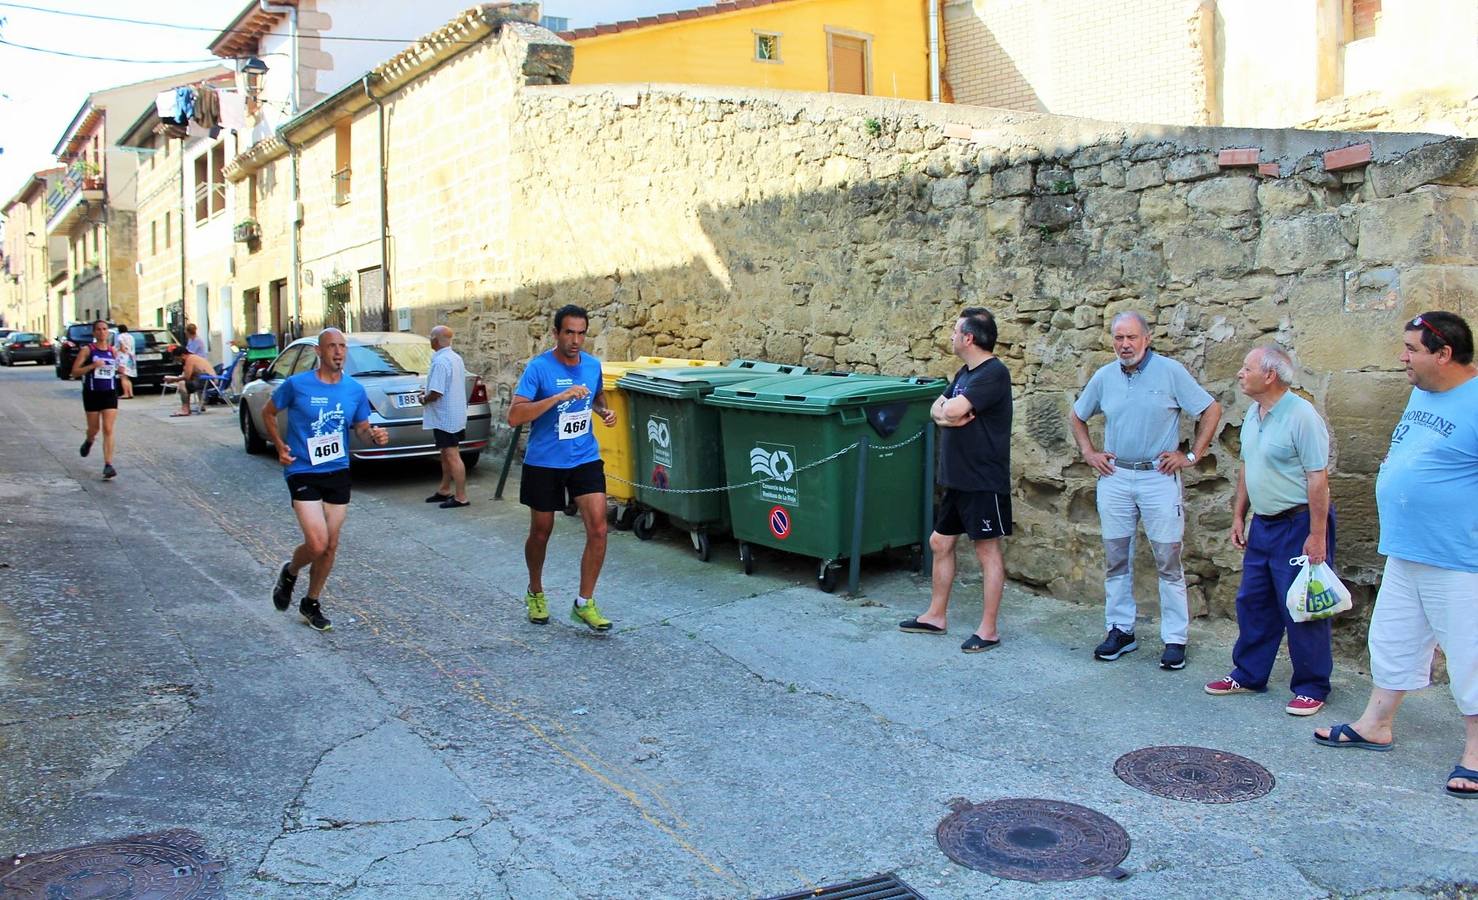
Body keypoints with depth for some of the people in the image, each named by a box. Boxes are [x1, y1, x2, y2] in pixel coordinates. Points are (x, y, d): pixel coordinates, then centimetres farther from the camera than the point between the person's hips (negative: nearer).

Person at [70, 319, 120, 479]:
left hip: (110, 393, 1)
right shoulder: (87, 350, -5)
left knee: (108, 430, -8)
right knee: (94, 429, 12)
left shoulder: (113, 350, 5)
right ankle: (89, 441, 50)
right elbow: (74, 372, -9)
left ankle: (108, 465, -10)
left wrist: (120, 370, 2)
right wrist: (92, 365, -23)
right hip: (92, 394, -1)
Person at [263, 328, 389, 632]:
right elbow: (268, 413, 6)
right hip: (303, 472, -4)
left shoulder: (355, 389, 2)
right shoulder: (296, 384, -8)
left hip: (338, 472, 4)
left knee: (331, 545, 9)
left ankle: (311, 604, 29)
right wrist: (280, 446, -7)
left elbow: (362, 427, 11)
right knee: (317, 544, -15)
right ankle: (289, 573, 20)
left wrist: (375, 435, -12)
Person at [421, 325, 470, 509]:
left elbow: (436, 392, -25)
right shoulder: (456, 358, 10)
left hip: (445, 417, -10)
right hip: (456, 414, 10)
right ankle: (444, 490, 29)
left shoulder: (440, 362, -20)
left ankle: (461, 497, -3)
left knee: (452, 456, -6)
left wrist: (424, 400, -5)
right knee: (446, 454, 18)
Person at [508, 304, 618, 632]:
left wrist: (605, 411, 0)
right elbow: (514, 416, -24)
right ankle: (535, 593, 38)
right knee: (541, 532, 13)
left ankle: (584, 604, 3)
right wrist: (559, 397, -32)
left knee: (598, 529, -10)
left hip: (585, 458, 3)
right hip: (544, 462, -3)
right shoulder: (538, 367, -15)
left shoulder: (592, 365, 1)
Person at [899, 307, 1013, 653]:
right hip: (956, 478, 10)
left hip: (983, 481, -10)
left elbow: (953, 410, -25)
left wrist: (947, 409, -3)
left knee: (987, 550, -1)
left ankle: (989, 629, 6)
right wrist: (948, 414, -12)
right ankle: (936, 615, 26)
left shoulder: (994, 373, -17)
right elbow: (937, 409, 10)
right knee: (940, 542, 14)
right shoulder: (964, 372, 14)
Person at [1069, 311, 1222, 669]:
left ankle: (1175, 639, 8)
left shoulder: (1170, 371, -6)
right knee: (1116, 559, 9)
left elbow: (1212, 410, -2)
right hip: (1115, 477, 4)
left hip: (1158, 477, -4)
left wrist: (1192, 455, -5)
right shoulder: (1104, 377, 6)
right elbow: (1076, 416, 20)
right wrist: (1089, 453, 9)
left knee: (1168, 561, 0)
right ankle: (1120, 630, 20)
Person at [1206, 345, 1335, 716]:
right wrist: (1238, 515, 15)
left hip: (1297, 525, -9)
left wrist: (1317, 536, -21)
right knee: (1253, 603, 14)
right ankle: (1248, 675, 27)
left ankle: (1311, 688, 13)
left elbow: (1318, 477, -20)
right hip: (1262, 525, 9)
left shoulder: (1301, 415, -18)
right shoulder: (1253, 414, 9)